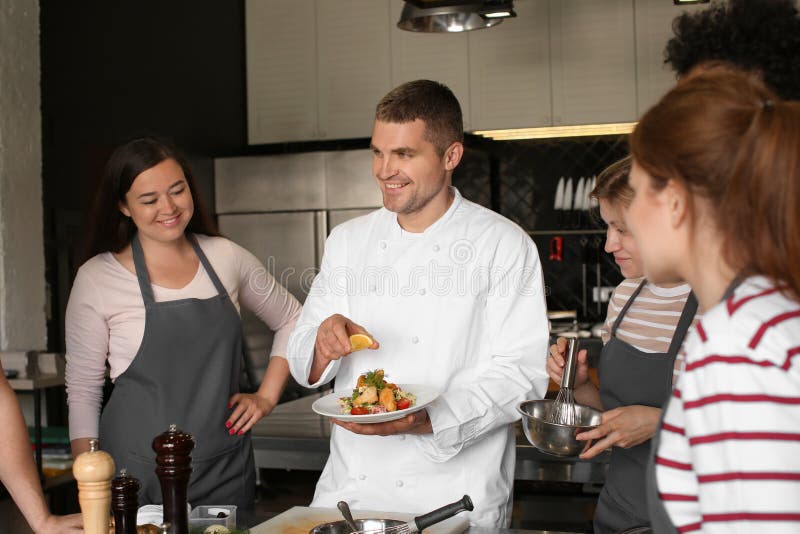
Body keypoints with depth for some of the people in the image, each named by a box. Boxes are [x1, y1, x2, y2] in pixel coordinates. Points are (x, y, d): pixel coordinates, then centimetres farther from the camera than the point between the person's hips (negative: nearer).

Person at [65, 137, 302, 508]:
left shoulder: (226, 258, 2)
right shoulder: (98, 278, -6)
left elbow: (291, 320, 16)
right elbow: (82, 390, -2)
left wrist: (266, 396, 7)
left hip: (227, 471, 3)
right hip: (137, 476, -3)